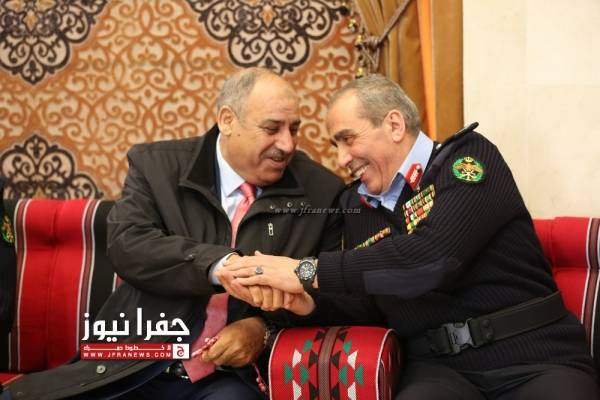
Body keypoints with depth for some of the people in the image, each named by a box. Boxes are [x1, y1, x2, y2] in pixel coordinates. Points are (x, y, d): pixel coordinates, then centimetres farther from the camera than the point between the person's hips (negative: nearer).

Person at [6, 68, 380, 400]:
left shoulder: (321, 190, 3)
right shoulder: (157, 164, 3)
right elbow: (126, 245, -12)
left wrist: (265, 328, -13)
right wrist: (219, 264, -28)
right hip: (133, 369, 1)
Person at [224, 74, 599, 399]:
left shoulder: (468, 158, -2)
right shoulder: (355, 204, 15)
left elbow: (433, 257, -20)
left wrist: (308, 273, -15)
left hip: (537, 358, -3)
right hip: (439, 365, 3)